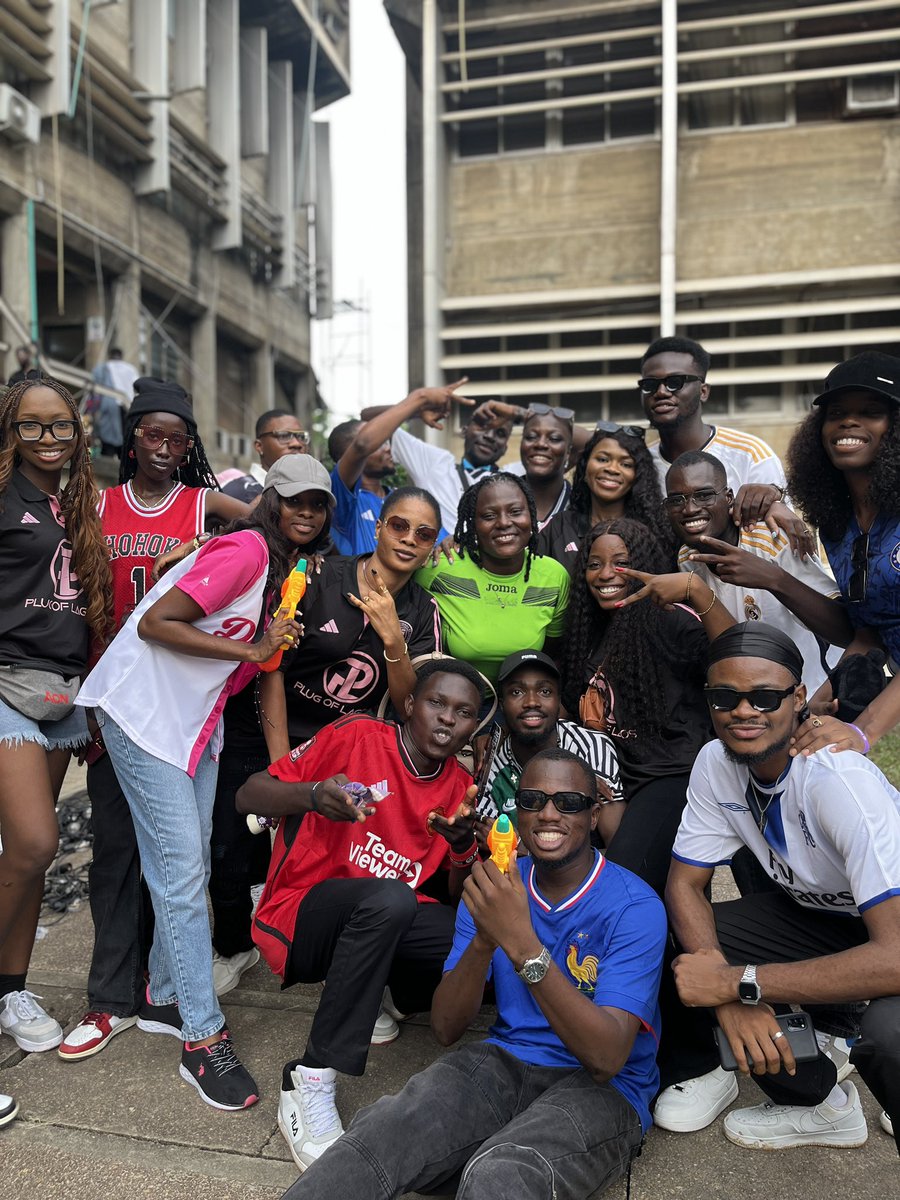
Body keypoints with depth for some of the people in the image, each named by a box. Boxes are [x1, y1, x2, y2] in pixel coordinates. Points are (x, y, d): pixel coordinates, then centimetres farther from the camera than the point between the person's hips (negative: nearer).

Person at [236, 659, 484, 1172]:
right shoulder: (358, 736, -10)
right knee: (388, 898, -38)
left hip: (384, 922, 4)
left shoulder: (461, 788, 5)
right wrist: (315, 794, -32)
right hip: (299, 913, -4)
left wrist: (464, 847, -18)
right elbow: (248, 795, -11)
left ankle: (388, 994, 5)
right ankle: (310, 1087, -26)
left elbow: (463, 900, 5)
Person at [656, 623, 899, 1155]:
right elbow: (684, 885, -7)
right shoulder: (715, 763, -13)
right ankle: (814, 1097, 8)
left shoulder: (840, 782, -33)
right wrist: (730, 999, -24)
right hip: (816, 914, 6)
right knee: (674, 941, -14)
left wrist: (738, 982, -33)